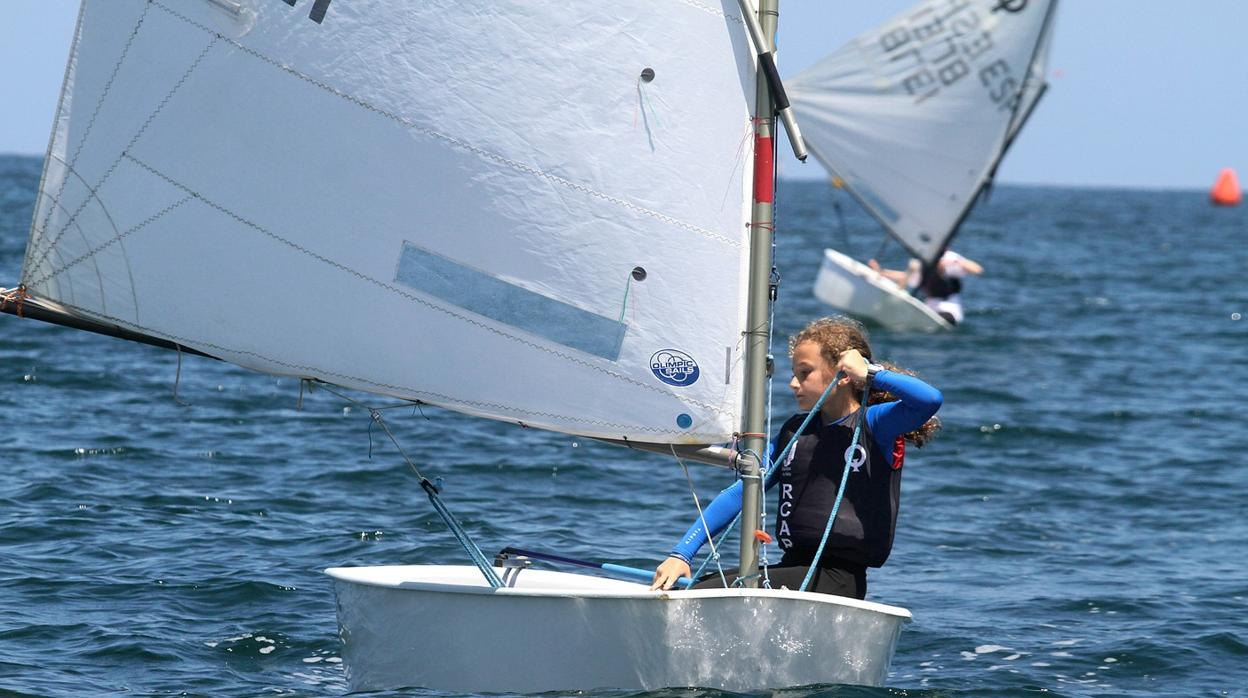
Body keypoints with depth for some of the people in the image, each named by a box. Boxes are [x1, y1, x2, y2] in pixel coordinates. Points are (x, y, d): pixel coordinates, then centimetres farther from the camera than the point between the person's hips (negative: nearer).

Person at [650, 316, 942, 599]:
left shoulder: (875, 424, -2)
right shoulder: (795, 430, 17)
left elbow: (930, 400, -23)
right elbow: (741, 492, 14)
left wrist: (870, 372, -10)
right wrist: (681, 554, 5)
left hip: (836, 579, -7)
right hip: (793, 566, 7)